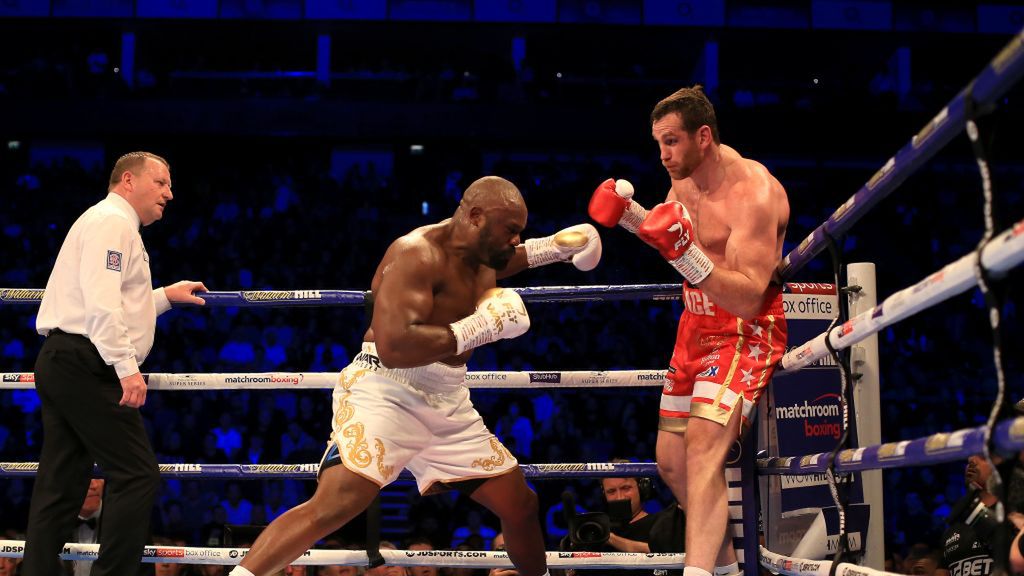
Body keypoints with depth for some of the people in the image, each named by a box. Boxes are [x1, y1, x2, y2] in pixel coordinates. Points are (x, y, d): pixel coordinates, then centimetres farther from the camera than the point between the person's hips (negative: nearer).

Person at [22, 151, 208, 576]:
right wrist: (127, 368, -23)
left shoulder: (111, 224, 25)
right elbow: (101, 304, -19)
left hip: (60, 364, 11)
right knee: (137, 475, -10)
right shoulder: (113, 221, -7)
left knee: (62, 485, 7)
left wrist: (165, 296, 26)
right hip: (84, 364, -11)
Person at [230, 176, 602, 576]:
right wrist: (480, 327, -24)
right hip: (386, 393, -9)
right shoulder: (417, 253, -18)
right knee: (336, 504, -28)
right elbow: (393, 345, -31)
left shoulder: (479, 258, 11)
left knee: (521, 504, 14)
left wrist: (552, 248, 28)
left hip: (448, 404, 9)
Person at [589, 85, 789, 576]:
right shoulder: (684, 177, 2)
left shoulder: (753, 193, -22)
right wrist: (630, 213, 6)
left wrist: (685, 253, -38)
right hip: (696, 327, 9)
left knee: (703, 445, -28)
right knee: (670, 461, 13)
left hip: (746, 330, -9)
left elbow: (747, 299, -29)